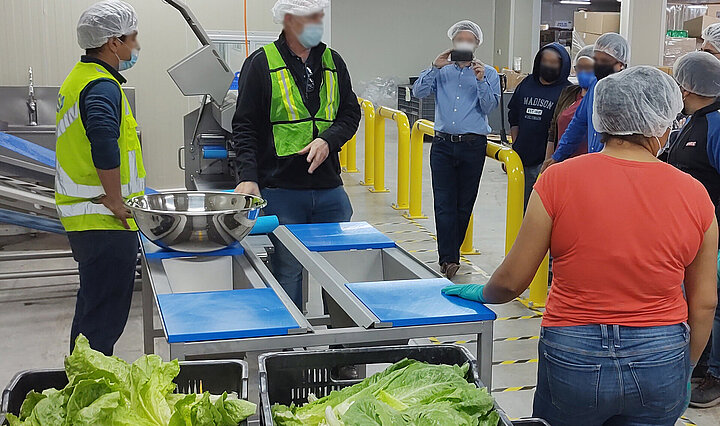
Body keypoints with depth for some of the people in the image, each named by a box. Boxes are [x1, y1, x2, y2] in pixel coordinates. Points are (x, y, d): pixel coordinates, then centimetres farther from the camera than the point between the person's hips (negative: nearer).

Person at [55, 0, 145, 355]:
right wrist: (116, 200, -24)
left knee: (92, 306, 21)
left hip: (81, 216, 11)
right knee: (105, 316, -4)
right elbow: (104, 141, -35)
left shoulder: (79, 78, 15)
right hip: (104, 221, -11)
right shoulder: (102, 86, -17)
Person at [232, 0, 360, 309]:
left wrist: (328, 140, -7)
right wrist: (248, 176, -16)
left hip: (330, 189, 5)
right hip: (281, 190, -4)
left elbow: (350, 113, 14)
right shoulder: (261, 64, -3)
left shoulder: (332, 62, 11)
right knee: (288, 270, 3)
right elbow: (244, 127, -4)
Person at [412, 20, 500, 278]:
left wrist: (480, 81, -16)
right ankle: (448, 258, -9)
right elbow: (418, 91, -2)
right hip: (443, 144, 0)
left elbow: (491, 106, -4)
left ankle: (450, 252, 21)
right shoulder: (442, 71, 11)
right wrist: (435, 67, -11)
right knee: (443, 203, -8)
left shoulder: (488, 73, 8)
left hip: (473, 146, 0)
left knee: (465, 204, 7)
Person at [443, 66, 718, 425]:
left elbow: (511, 280, -5)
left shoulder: (559, 180, -12)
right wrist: (685, 369, 18)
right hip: (662, 362, 2)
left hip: (573, 358, -1)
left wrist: (483, 294, 17)